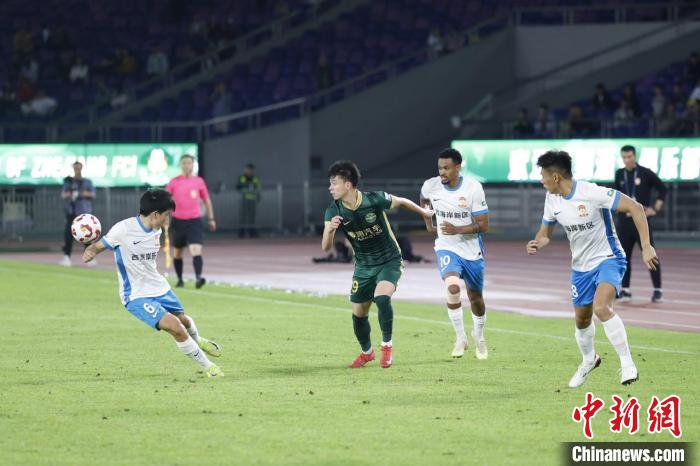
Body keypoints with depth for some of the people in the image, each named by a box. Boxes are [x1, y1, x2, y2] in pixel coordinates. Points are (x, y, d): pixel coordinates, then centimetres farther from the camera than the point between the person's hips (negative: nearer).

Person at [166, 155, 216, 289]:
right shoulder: (174, 182, 2)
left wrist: (211, 219, 12)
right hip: (178, 221, 1)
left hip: (194, 221, -1)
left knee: (196, 251, -18)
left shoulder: (199, 181, 4)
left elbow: (207, 200, 13)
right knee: (177, 253, 10)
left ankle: (198, 278, -28)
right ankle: (179, 279, 24)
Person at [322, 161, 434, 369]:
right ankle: (366, 352, 35)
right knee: (359, 313, 7)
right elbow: (326, 248, -19)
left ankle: (387, 346, -10)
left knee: (381, 297, -29)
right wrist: (330, 229, -41)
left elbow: (401, 202, -2)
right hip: (363, 265, 4)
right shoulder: (334, 212, -14)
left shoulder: (375, 200, -23)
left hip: (389, 260, -4)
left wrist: (424, 212, 14)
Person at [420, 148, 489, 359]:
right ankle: (460, 338, -11)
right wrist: (428, 223, 14)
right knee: (453, 287, -26)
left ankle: (479, 338, 41)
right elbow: (424, 200, 17)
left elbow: (483, 225, -16)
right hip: (447, 248, 0)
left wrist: (456, 230, -28)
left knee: (476, 298, 14)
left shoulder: (473, 188, -18)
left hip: (472, 250, 0)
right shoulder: (430, 186, -10)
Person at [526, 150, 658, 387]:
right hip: (581, 266, 7)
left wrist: (646, 246, -28)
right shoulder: (552, 200, -3)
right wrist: (536, 244, -14)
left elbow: (635, 208, -24)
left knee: (601, 308, -30)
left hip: (608, 259, -7)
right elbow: (545, 233, 11)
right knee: (582, 319, 17)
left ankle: (627, 364, -21)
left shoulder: (591, 193, -25)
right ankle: (589, 360, 47)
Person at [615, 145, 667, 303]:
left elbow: (662, 189, 2)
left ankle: (658, 290, 3)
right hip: (624, 220, 4)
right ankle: (625, 290, 10)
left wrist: (655, 208, -5)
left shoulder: (646, 173, -4)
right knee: (624, 256, 3)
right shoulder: (619, 174, 8)